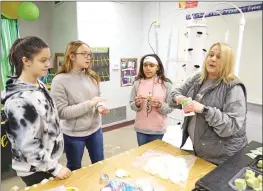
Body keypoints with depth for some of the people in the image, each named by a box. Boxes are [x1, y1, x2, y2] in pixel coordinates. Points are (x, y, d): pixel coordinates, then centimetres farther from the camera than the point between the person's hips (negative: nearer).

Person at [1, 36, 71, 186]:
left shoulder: (39, 85, -1)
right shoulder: (20, 100, -29)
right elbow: (28, 146, -25)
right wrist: (55, 168, -17)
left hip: (49, 159, 8)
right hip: (36, 170, -8)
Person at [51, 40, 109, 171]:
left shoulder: (92, 77, -1)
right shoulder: (60, 80, -17)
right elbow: (61, 112, -22)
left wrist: (100, 106, -13)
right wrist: (89, 104, -26)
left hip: (95, 129, 5)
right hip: (73, 135, -4)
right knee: (75, 169, 20)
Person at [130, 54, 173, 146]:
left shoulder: (166, 84, -6)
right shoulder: (137, 83, -2)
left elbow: (170, 107, -4)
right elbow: (132, 105, 3)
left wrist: (160, 105, -22)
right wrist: (137, 104, -18)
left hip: (158, 130, -1)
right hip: (140, 129, 2)